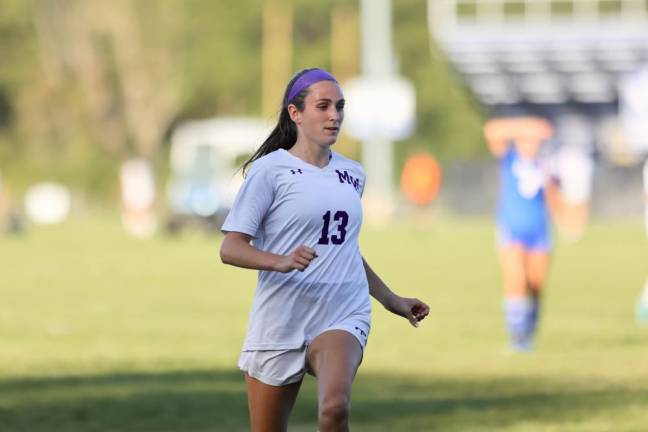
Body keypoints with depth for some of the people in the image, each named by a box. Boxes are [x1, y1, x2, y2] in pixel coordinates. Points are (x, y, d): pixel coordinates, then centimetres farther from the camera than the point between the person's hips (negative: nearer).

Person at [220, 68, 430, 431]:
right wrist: (282, 262, -27)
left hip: (343, 316, 2)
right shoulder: (269, 170, -5)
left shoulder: (352, 174, 12)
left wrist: (391, 300, 31)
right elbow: (231, 248, -10)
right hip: (279, 323, -2)